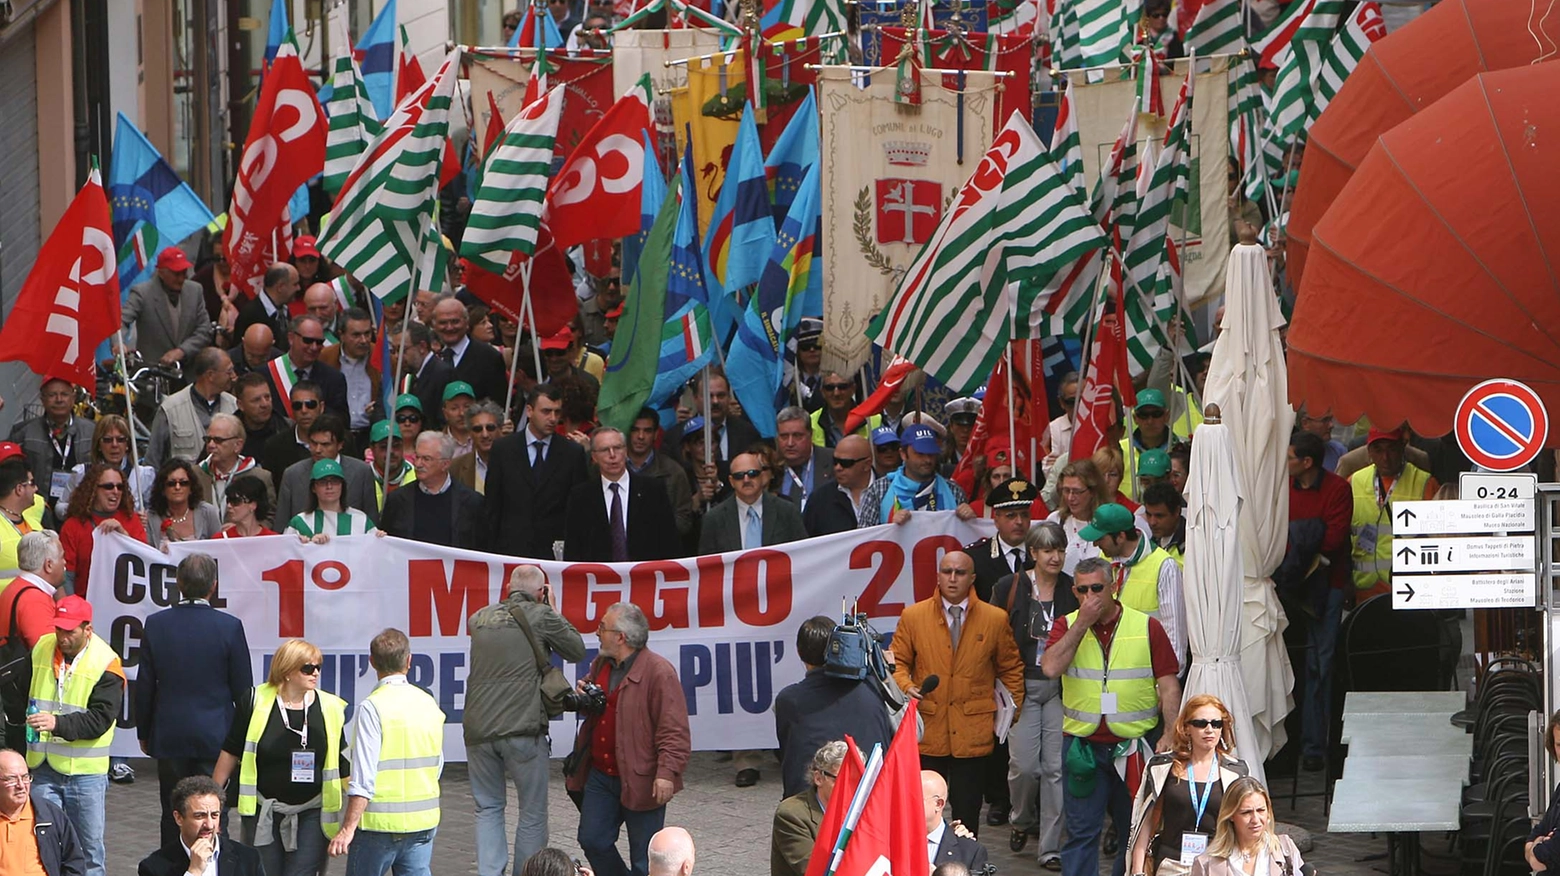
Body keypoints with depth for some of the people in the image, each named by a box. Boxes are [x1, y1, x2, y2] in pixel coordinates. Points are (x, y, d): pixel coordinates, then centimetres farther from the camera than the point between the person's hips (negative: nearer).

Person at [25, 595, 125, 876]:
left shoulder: (105, 664, -10)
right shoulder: (41, 650, 5)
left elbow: (100, 718, -19)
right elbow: (27, 694, 23)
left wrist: (58, 724, -30)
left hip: (85, 771, -4)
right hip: (44, 768, 4)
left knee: (89, 847, 5)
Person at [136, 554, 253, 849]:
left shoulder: (156, 625, -5)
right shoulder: (229, 627, -10)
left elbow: (144, 687, 1)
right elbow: (243, 688, -4)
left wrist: (143, 733, 13)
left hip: (169, 737, 2)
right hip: (215, 735, -2)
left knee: (173, 816, 9)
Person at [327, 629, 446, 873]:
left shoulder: (372, 708, -13)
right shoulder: (429, 704, 5)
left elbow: (363, 778, -18)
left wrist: (348, 828, -16)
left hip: (380, 824, -5)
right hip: (424, 822, 5)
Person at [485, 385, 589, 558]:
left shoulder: (573, 453, 5)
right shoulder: (503, 448, 6)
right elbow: (491, 506, 7)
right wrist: (490, 553, 2)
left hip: (556, 550, 0)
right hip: (512, 548, 0)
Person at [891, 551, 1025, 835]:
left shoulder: (995, 619, 5)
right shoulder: (913, 616, 4)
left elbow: (1011, 669, 14)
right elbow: (898, 662, 10)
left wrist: (1011, 710, 7)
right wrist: (906, 687, -10)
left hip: (973, 733, 0)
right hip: (928, 731, 0)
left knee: (967, 812, 1)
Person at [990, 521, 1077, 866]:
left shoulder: (1072, 591, 4)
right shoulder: (1009, 587, 0)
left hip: (1060, 688, 1)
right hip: (1022, 685, -1)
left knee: (1056, 766, -3)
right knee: (1024, 764, -8)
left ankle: (1051, 847, 3)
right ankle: (1022, 821, 23)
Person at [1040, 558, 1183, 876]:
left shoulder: (1147, 627, 1)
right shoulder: (1067, 627, 4)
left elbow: (1168, 685, 0)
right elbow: (1050, 668, -15)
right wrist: (1082, 623, -15)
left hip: (1135, 743, 0)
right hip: (1083, 746, 0)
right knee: (1081, 831, 1)